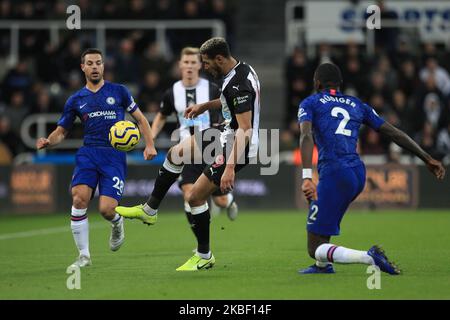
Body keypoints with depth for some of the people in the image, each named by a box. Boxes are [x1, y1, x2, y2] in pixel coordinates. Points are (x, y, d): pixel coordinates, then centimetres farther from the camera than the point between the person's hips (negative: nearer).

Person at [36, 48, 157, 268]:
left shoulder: (118, 91, 9)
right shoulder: (76, 100, 13)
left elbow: (140, 119, 15)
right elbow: (61, 132, 18)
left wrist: (150, 145, 1)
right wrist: (48, 142, -4)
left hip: (115, 156, -2)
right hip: (88, 153, 2)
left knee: (106, 209, -16)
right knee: (79, 198, -23)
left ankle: (117, 223, 25)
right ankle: (84, 256, -10)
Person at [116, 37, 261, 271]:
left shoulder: (238, 85, -28)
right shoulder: (242, 68, 2)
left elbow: (245, 129, -32)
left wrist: (230, 167, -35)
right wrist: (205, 106, 22)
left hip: (236, 148, -10)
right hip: (227, 135, 10)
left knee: (195, 196, -2)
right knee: (176, 153, 16)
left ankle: (204, 257, 13)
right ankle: (149, 210, 25)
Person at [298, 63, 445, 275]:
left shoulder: (310, 103, 8)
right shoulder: (357, 105, 22)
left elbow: (306, 136, -11)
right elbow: (394, 133, 18)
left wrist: (307, 177, -22)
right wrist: (427, 159, 21)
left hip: (335, 175, -7)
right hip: (359, 173, 7)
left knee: (315, 249, -4)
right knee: (315, 200, 38)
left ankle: (369, 257, -28)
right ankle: (323, 265, 39)